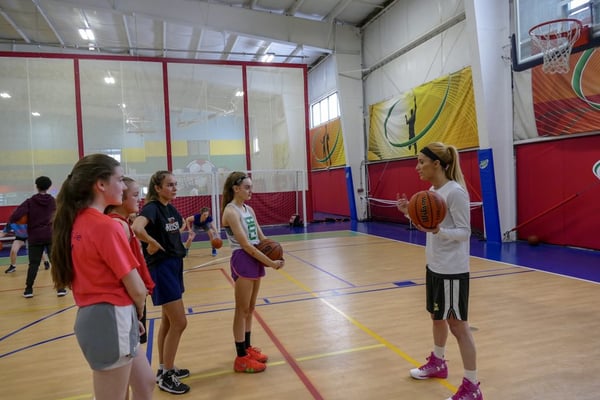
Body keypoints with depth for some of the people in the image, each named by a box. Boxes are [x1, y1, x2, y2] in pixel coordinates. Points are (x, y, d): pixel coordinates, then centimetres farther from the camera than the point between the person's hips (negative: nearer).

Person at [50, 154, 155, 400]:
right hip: (111, 319, -9)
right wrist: (138, 313, 4)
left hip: (92, 316, 9)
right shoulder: (106, 225, -20)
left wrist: (131, 316, 8)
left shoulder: (77, 222, 6)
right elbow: (136, 289, -18)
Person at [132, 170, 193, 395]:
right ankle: (166, 376, 12)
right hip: (161, 269, -9)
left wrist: (185, 243, 9)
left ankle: (164, 368, 33)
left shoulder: (171, 209, 8)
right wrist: (152, 244, -24)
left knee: (168, 321, 18)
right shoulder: (151, 208, -18)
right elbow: (136, 227, -40)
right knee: (179, 323, -4)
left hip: (174, 266, 9)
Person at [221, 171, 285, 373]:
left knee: (250, 309, 16)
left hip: (255, 259, 8)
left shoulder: (249, 209, 12)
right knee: (242, 310, 1)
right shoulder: (231, 211, -14)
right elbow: (245, 244, -19)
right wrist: (270, 263, -19)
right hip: (242, 260, -8)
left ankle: (247, 348, 30)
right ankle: (241, 358, 12)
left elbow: (261, 238, 12)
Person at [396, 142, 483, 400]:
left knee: (457, 325, 0)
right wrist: (410, 212, 4)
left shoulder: (455, 192, -19)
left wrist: (438, 231, -34)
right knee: (437, 317, 22)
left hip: (452, 270, -9)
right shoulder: (433, 190, 8)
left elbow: (464, 232, -19)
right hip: (434, 266, 9)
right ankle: (437, 363, 42)